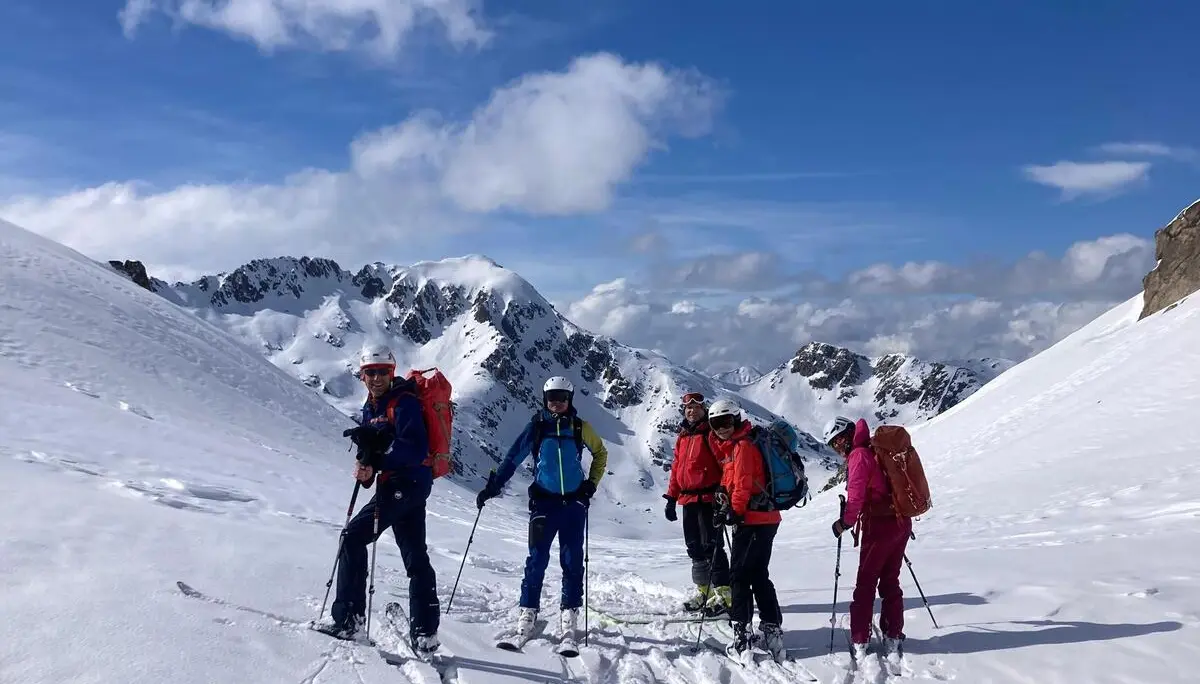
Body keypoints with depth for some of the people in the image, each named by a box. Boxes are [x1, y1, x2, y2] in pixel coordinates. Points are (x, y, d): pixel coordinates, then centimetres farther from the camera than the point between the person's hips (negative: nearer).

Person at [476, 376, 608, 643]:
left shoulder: (580, 427, 3)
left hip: (574, 501, 1)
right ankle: (528, 610, 3)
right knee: (538, 557, -5)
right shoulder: (537, 426, 1)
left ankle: (569, 611, 9)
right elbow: (513, 457, 1)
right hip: (544, 500, -1)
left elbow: (601, 453, 16)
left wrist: (592, 483, 5)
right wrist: (492, 487, -3)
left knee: (572, 559, 1)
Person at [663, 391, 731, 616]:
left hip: (708, 498, -8)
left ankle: (724, 594, -7)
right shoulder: (682, 437, 17)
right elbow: (676, 469, 21)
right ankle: (704, 591, 20)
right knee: (694, 547, 11)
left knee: (711, 546, -10)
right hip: (688, 500, 8)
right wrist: (671, 498, 17)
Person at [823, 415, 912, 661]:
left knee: (866, 583, -1)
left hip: (880, 525, -8)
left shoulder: (859, 455, -11)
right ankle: (893, 638, 18)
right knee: (890, 581, 15)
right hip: (902, 522, 8)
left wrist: (845, 521, -6)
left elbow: (856, 495, -18)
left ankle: (860, 643, 0)